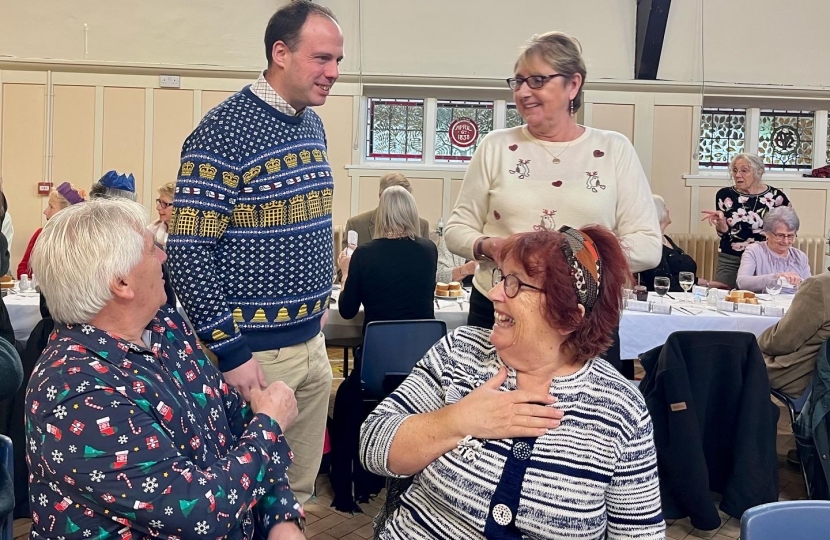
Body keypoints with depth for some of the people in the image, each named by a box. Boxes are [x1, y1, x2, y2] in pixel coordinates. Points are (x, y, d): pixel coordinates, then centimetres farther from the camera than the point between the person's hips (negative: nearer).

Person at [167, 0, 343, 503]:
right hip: (255, 351, -7)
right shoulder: (224, 131, -16)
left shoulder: (314, 124, 8)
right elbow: (188, 251, -18)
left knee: (300, 489, 19)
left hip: (313, 344, 7)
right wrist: (231, 353, -18)